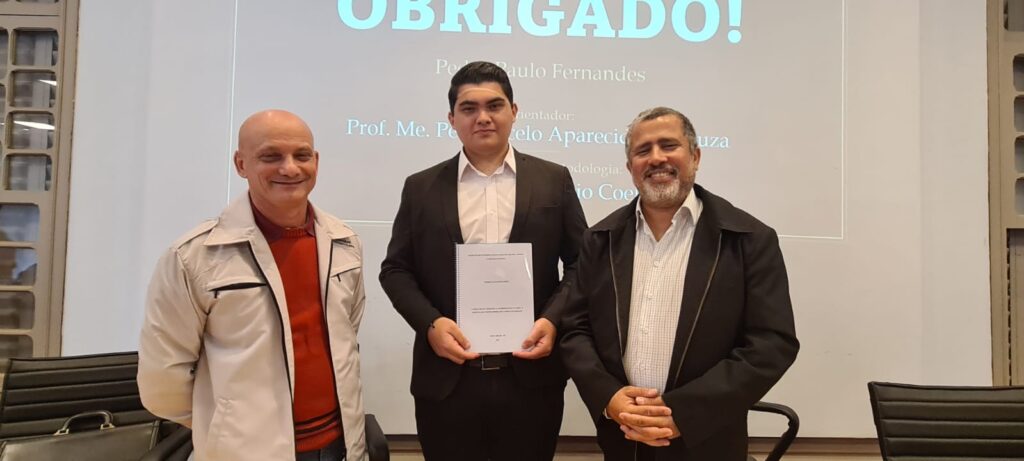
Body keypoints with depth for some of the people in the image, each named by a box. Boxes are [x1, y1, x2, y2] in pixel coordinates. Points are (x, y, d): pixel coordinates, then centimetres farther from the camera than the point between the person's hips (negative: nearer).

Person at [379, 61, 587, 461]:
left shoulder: (553, 180, 4)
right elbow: (395, 269, 6)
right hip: (447, 378, 0)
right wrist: (430, 323, -9)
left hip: (531, 375, 0)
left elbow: (582, 264, 5)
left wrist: (552, 320, -10)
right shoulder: (421, 188, 5)